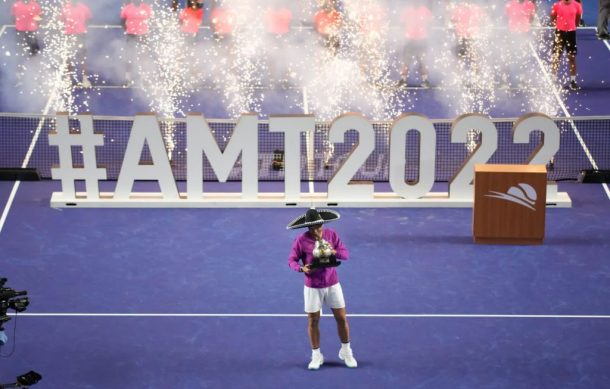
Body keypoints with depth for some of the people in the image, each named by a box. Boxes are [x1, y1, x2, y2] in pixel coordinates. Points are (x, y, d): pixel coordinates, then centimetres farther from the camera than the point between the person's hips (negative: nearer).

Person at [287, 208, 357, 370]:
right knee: (313, 321, 3)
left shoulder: (331, 234, -5)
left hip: (332, 284, 2)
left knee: (341, 318, 5)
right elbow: (291, 260, -8)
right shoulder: (301, 240, -12)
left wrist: (333, 252, -24)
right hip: (313, 287, -2)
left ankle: (346, 352, 24)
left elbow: (345, 254, -3)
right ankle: (316, 355, 18)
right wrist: (301, 268, -28)